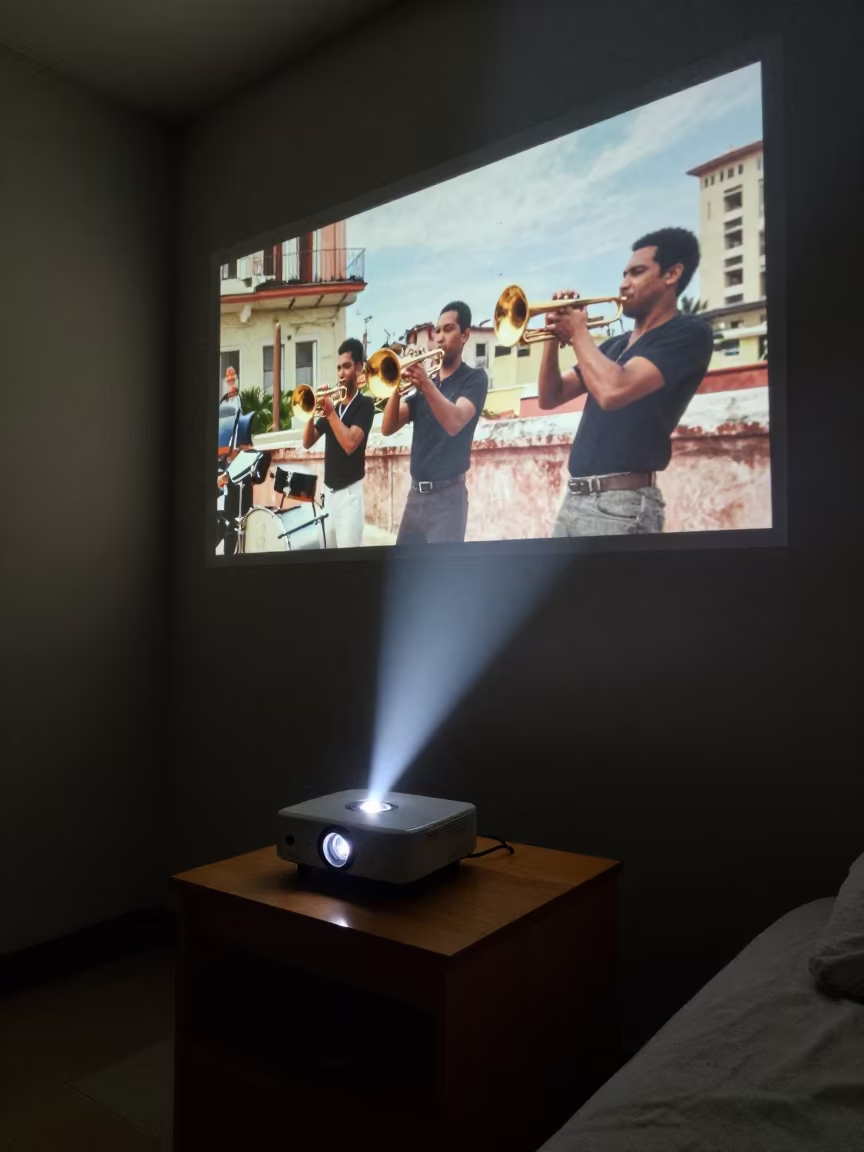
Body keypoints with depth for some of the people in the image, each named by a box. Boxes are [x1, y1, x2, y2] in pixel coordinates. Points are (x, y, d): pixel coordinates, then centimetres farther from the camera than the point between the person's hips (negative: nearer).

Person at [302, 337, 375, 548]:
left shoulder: (365, 404, -5)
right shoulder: (333, 405, 13)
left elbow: (349, 444, -20)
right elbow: (307, 442, 7)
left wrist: (330, 412, -15)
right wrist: (313, 412, -7)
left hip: (349, 492, -7)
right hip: (328, 491, 7)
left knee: (348, 546, -8)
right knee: (328, 546, 11)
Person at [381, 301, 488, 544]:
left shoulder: (474, 378, 0)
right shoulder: (424, 384, 15)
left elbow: (454, 423, -19)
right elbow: (388, 428, 4)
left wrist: (426, 383, -27)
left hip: (447, 494, -6)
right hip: (416, 493, 6)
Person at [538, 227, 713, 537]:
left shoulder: (689, 333, -5)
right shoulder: (614, 345, 20)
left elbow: (612, 392, -20)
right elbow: (550, 397, 17)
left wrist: (578, 334, -5)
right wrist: (555, 336, 2)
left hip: (621, 502, -7)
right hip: (574, 497, 7)